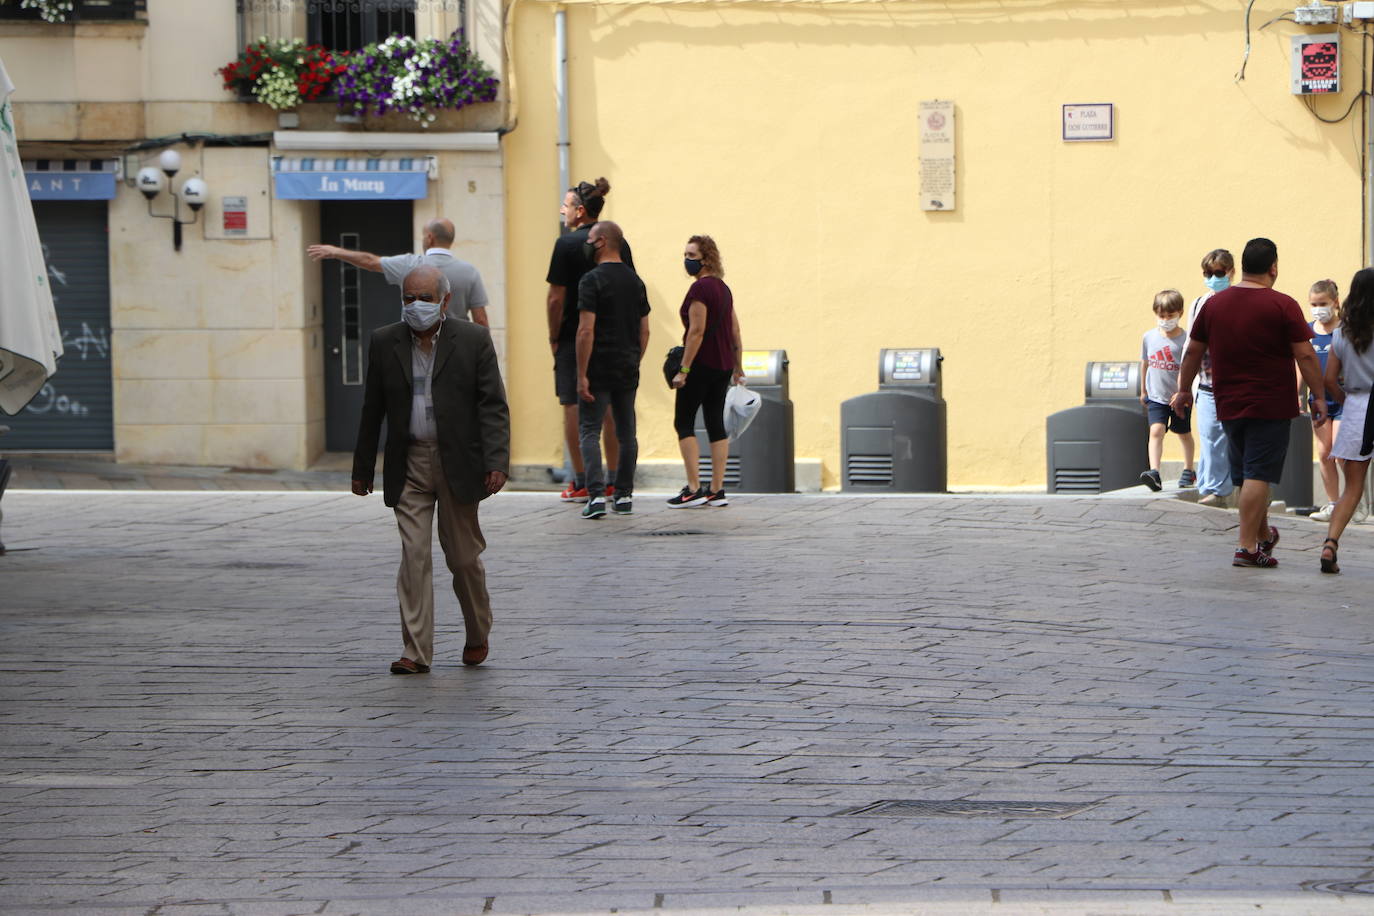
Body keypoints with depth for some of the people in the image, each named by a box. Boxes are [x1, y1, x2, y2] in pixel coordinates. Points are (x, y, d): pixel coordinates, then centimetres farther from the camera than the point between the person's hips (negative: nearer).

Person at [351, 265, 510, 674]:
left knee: (464, 556, 7)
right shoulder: (384, 342, 5)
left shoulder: (474, 340, -2)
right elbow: (372, 410, 10)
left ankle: (477, 635, 28)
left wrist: (497, 462, -14)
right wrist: (362, 469, 11)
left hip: (457, 462, -1)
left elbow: (493, 406, -4)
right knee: (414, 555, -6)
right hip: (409, 464, 1)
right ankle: (416, 651, -4)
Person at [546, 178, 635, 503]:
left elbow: (556, 298, -12)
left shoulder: (568, 244, -10)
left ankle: (580, 482, -1)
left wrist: (554, 337, -2)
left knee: (573, 407, 1)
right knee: (611, 408, 9)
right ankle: (613, 480, 11)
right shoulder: (619, 243, 5)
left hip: (574, 337, -5)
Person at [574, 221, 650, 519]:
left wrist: (581, 375, -16)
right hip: (628, 371, 6)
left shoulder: (592, 280, -11)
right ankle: (624, 496, 15)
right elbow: (644, 330, 12)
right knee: (626, 432, 12)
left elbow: (586, 330, -17)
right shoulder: (635, 281, 10)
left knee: (590, 431, -3)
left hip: (599, 369, -6)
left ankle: (597, 495, -14)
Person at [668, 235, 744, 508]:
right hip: (724, 366, 8)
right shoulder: (723, 288, 13)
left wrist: (683, 369, -18)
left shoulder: (700, 288, -12)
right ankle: (717, 490, 6)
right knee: (716, 424, 8)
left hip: (702, 363, -8)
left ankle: (693, 489, -9)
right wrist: (738, 366, 21)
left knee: (684, 423, -2)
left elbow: (697, 331, -18)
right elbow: (735, 331, 16)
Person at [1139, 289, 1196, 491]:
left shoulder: (1184, 339, -12)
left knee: (1184, 434, 15)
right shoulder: (1149, 337, 0)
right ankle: (1154, 472, -27)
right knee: (1156, 431, -17)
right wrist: (1143, 390, 22)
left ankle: (1188, 471, 34)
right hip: (1156, 396, 2)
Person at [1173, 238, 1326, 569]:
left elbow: (1193, 351, 12)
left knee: (1246, 475, 17)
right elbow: (1305, 356, -11)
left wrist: (1185, 389, 24)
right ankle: (1246, 547, -10)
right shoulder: (1282, 306, -9)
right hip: (1270, 405, -5)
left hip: (1229, 405, 5)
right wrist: (1319, 397, -4)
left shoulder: (1214, 303, 6)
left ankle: (1263, 535, 33)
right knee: (1258, 475, -5)